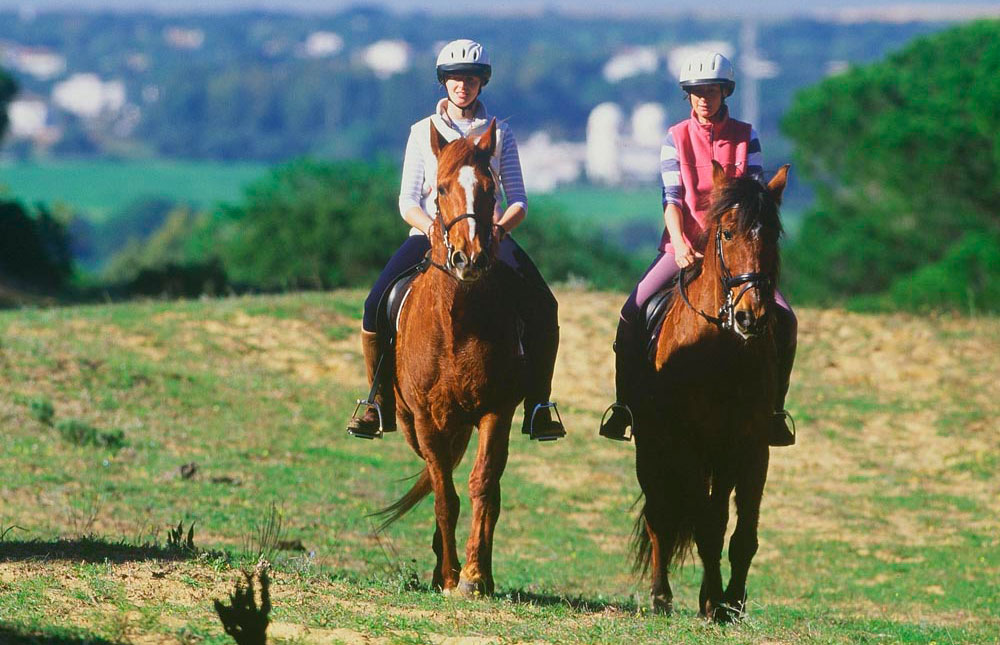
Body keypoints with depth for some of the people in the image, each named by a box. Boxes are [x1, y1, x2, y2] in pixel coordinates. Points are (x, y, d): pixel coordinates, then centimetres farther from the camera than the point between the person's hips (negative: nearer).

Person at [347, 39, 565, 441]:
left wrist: (500, 227, -19)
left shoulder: (498, 133, 8)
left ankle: (537, 408, -11)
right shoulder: (424, 132, 7)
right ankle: (380, 404, -5)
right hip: (430, 233, 0)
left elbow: (518, 202, 4)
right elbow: (408, 202, 2)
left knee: (543, 308, -22)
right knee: (377, 307, -23)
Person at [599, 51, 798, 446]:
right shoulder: (676, 139, 3)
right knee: (633, 313, -20)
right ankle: (623, 404, -7)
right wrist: (681, 245, -22)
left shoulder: (744, 137, 5)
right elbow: (672, 198, -5)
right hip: (685, 245, -1)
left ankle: (774, 408, -3)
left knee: (784, 319, -17)